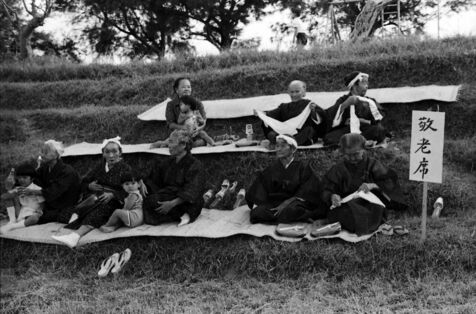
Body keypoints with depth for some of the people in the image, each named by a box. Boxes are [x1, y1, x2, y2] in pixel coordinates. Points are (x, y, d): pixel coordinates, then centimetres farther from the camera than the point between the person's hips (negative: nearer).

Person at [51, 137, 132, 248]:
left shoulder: (125, 168, 8)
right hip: (95, 196, 9)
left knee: (99, 210, -41)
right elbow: (84, 182, 26)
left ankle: (76, 235, -59)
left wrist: (112, 194, -20)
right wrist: (89, 186, 0)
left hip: (113, 200, -9)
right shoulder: (100, 166, 22)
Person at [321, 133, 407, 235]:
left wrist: (373, 185, -19)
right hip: (347, 206, 1)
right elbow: (326, 191, 6)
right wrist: (332, 196, -18)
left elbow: (390, 182, 0)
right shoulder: (339, 169, 11)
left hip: (370, 204, -1)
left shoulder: (372, 164, 8)